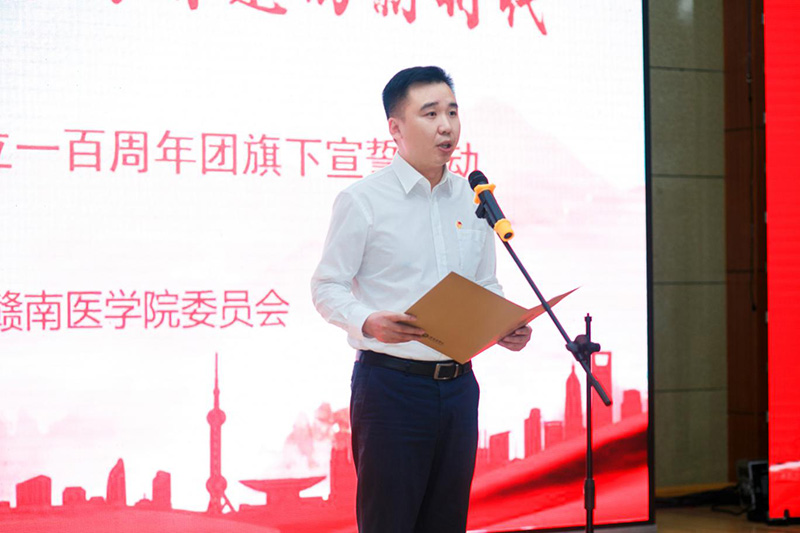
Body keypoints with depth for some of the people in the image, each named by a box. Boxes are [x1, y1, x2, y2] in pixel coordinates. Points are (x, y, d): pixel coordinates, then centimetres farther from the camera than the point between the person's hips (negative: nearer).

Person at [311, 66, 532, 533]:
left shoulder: (473, 200, 13)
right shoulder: (363, 200, -4)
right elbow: (328, 287, -4)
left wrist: (506, 329, -1)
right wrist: (369, 323, -23)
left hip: (458, 384, 5)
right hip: (390, 383, -5)